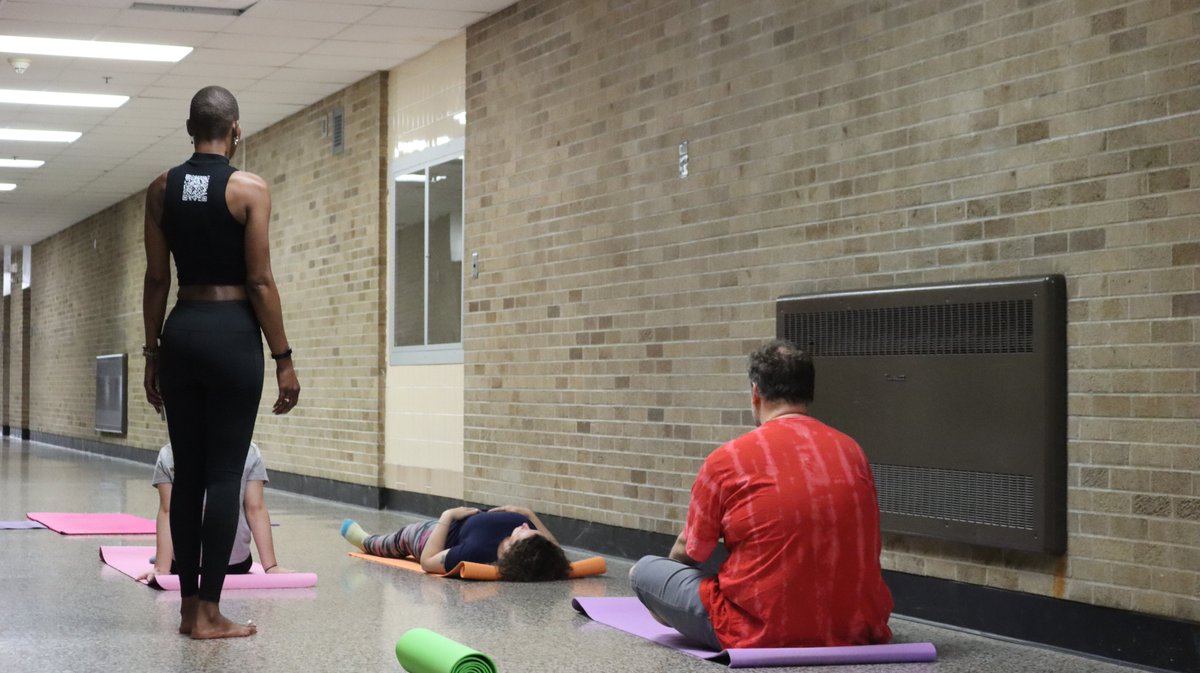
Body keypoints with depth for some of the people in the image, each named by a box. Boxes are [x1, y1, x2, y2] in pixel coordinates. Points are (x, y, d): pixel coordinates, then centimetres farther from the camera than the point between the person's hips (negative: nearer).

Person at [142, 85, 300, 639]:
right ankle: (208, 612, -3)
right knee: (224, 474, -3)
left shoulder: (161, 189, 7)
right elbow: (260, 282, -9)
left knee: (187, 472, 10)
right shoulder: (249, 189, -7)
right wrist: (283, 358, -5)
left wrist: (152, 352, 15)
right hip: (232, 334, -5)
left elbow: (156, 279, 8)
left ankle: (189, 604, 13)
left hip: (181, 332, 5)